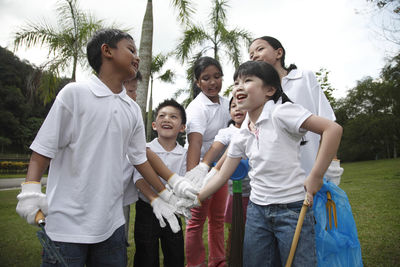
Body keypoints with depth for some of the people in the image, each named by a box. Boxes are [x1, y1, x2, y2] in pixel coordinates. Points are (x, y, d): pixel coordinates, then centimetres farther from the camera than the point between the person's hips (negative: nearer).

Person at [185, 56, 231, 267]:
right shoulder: (197, 108, -21)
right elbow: (195, 142, -36)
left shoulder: (225, 103, 2)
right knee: (197, 219, 0)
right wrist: (191, 175, -47)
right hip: (201, 167, -7)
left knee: (217, 218, 17)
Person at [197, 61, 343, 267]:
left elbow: (333, 129, -21)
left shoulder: (280, 113, -14)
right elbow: (222, 175, 10)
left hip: (292, 208, -6)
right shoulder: (241, 135, 6)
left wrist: (315, 176, -20)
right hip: (257, 209, 6)